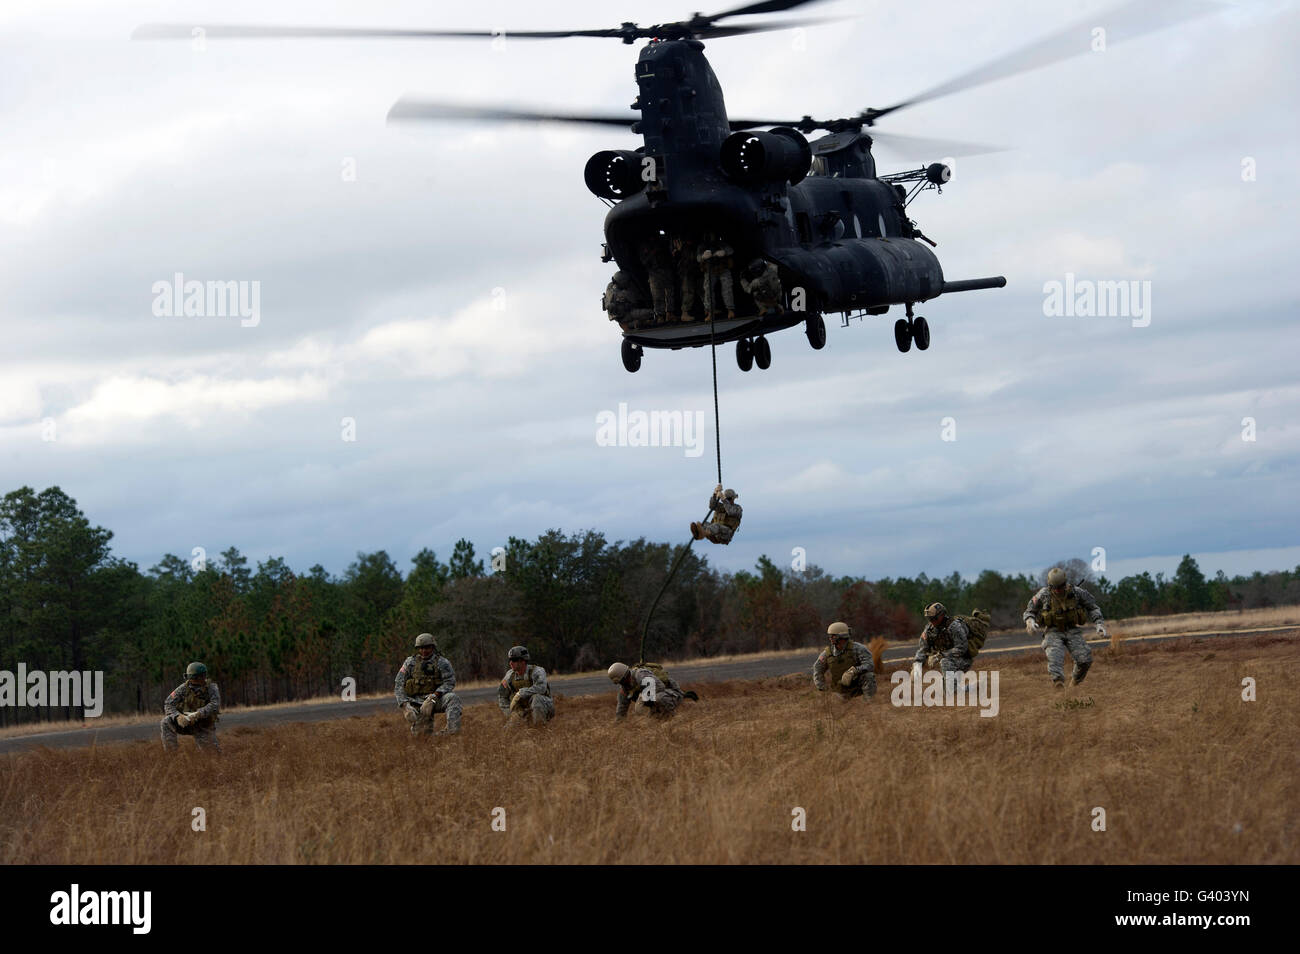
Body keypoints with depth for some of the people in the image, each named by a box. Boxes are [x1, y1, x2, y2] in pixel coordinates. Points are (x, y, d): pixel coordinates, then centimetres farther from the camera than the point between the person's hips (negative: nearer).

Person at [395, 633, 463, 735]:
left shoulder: (442, 662, 0)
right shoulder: (410, 662, 4)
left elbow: (449, 682, -10)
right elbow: (398, 685, 2)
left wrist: (434, 696, -26)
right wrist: (405, 705, -14)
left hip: (436, 698, -1)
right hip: (416, 701, 1)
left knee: (452, 698, -31)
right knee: (420, 735, -12)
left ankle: (453, 729, -45)